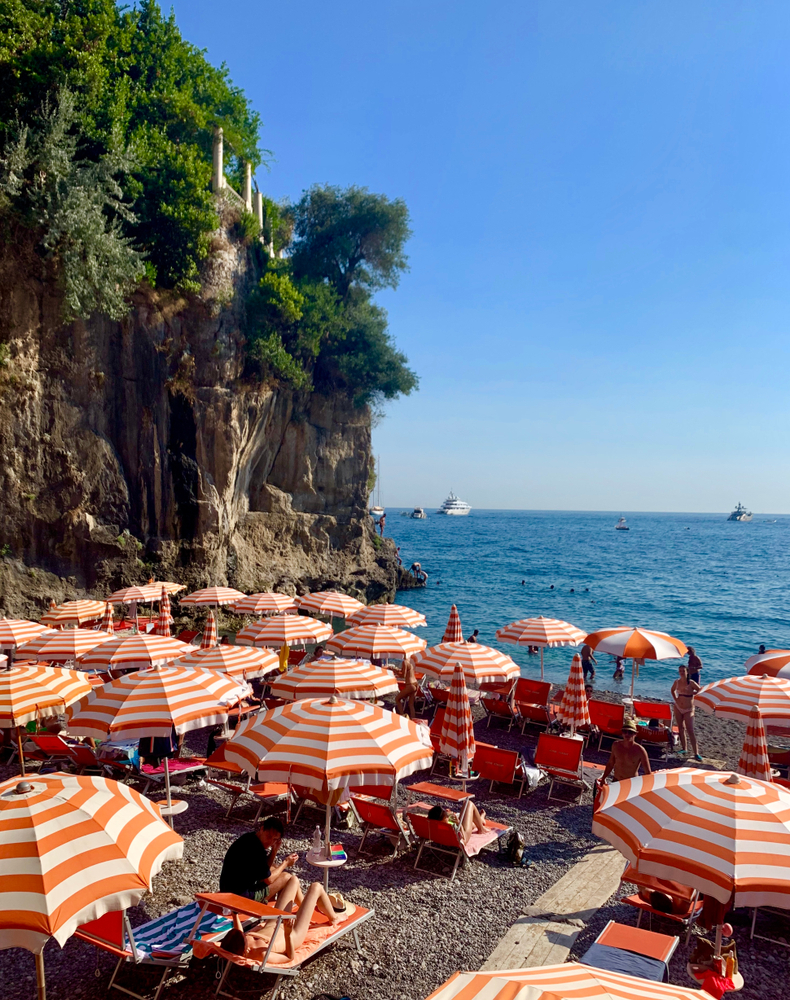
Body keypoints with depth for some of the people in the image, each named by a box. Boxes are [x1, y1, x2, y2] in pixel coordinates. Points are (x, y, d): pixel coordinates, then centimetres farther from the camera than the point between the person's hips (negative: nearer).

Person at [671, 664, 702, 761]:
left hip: (688, 709, -5)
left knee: (690, 731, -11)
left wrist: (691, 693, -17)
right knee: (681, 728, 12)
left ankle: (696, 753, -9)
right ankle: (684, 748, 26)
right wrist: (675, 699, 7)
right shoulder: (677, 682, 0)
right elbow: (673, 690, 19)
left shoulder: (691, 683, -15)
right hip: (678, 708, 5)